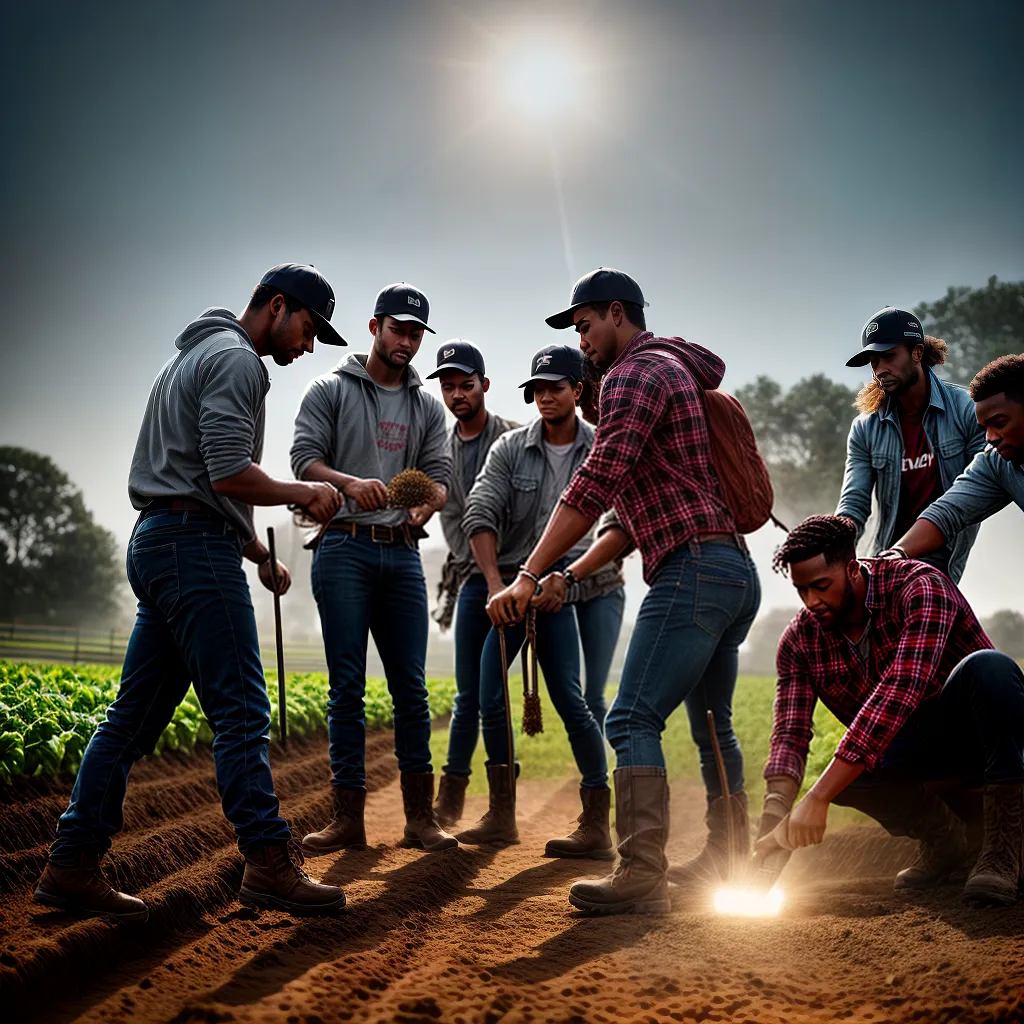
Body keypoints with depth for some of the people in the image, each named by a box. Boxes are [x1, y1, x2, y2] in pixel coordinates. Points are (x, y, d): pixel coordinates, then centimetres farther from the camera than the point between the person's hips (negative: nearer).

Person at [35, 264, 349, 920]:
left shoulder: (195, 355, 27)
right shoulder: (235, 359, -6)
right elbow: (229, 474, -18)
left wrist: (259, 554, 26)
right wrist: (305, 493, -4)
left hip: (158, 545, 10)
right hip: (196, 546, -10)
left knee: (136, 716, 8)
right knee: (242, 712, -10)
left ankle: (73, 866, 8)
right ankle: (269, 862, -11)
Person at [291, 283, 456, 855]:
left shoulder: (428, 406, 16)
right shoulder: (331, 390, 5)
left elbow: (440, 476, 7)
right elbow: (305, 459, -5)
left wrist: (428, 501, -18)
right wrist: (350, 483, -26)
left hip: (403, 554, 4)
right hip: (344, 548, -3)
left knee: (411, 686, 2)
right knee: (348, 685, -4)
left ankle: (421, 817, 6)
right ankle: (348, 817, -1)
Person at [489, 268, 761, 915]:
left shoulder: (637, 374, -6)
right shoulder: (674, 369, 25)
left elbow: (594, 488, -18)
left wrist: (529, 577, -20)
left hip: (693, 571, -11)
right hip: (736, 571, 11)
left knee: (634, 720, -14)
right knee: (712, 722, 19)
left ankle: (643, 879, -20)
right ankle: (729, 864, 29)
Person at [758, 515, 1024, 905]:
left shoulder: (919, 589, -26)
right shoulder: (800, 641, -8)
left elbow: (899, 692, -38)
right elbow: (790, 735, -14)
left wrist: (818, 798, -44)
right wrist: (775, 816, -36)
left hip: (983, 728, -4)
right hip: (920, 748, 4)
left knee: (987, 667, -37)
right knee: (841, 776, -29)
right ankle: (943, 840, 0)